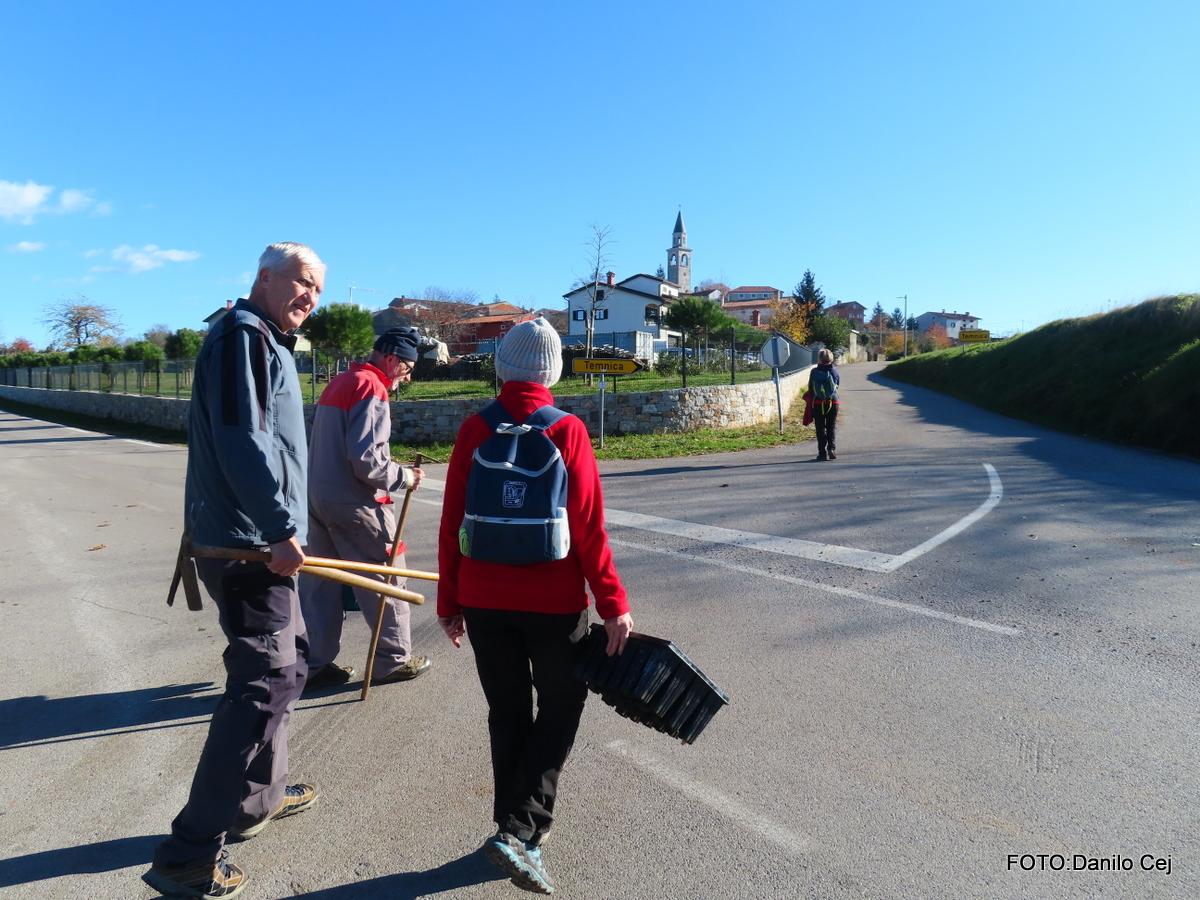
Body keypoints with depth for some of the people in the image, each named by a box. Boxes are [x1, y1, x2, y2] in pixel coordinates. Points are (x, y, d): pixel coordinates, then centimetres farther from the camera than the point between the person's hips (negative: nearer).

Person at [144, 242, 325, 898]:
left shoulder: (267, 343, 19)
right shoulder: (243, 335, -13)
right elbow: (242, 439, -24)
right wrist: (281, 527, -23)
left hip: (256, 540, 11)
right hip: (248, 544, -11)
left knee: (285, 660, 21)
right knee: (263, 683, -7)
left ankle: (259, 796, 36)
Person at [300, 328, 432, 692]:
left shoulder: (340, 383, 15)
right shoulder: (371, 389, -15)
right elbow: (365, 459, -23)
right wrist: (403, 477, -10)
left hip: (317, 496, 9)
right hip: (353, 503, -9)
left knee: (319, 581, 12)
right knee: (386, 576, 4)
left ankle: (315, 664, 21)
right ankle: (394, 659, 13)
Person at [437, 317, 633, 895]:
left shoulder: (474, 430, -3)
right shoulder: (567, 430, -11)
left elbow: (451, 526, 0)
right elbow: (589, 528, -13)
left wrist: (449, 602, 9)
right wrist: (613, 603, -6)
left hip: (483, 601, 3)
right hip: (553, 602, -3)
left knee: (507, 713, 19)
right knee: (560, 707, 15)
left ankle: (516, 826, 31)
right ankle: (520, 830, 5)